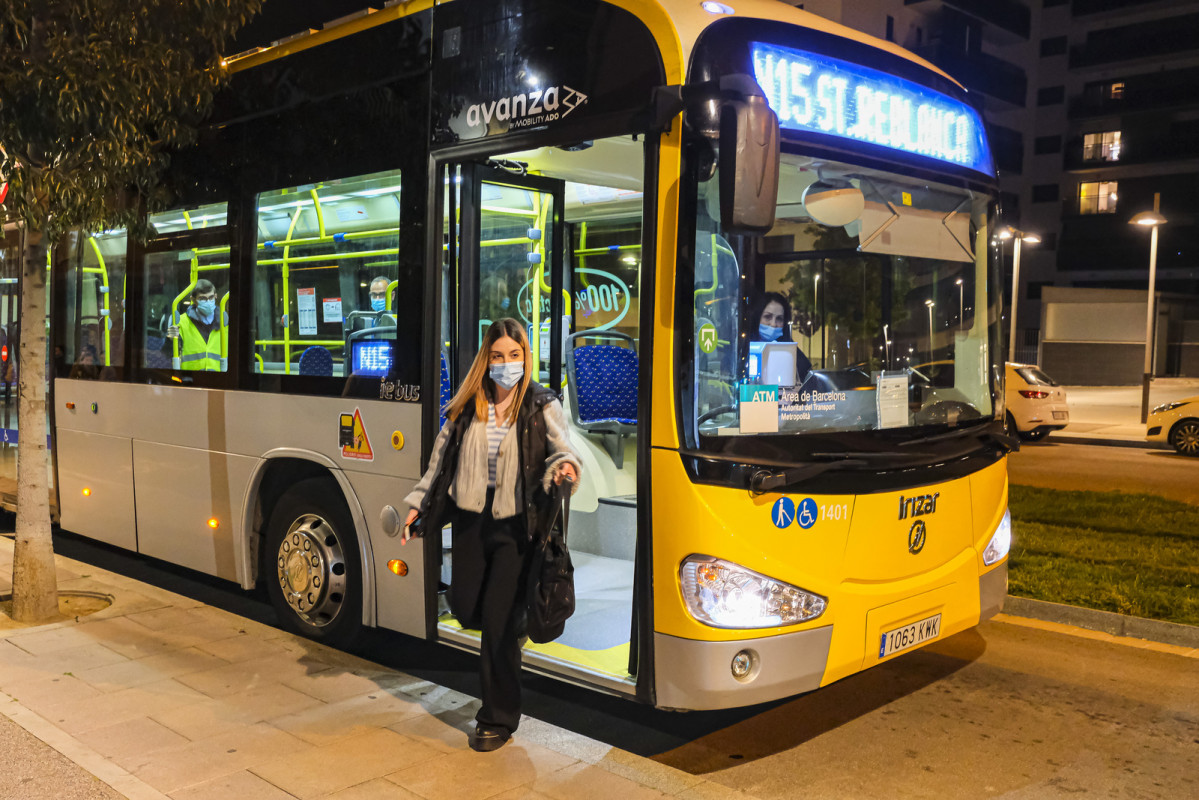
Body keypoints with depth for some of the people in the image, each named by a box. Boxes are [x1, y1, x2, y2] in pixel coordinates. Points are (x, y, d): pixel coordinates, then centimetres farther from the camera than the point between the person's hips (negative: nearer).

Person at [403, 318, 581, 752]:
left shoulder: (542, 407, -4)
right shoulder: (466, 407, 5)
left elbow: (562, 447, -16)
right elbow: (441, 459, 13)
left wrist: (565, 465, -39)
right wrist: (417, 504, 11)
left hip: (516, 525, -4)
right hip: (471, 520, 4)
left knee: (498, 619, -2)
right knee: (465, 607, 9)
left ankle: (498, 719, 14)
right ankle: (512, 630, 46)